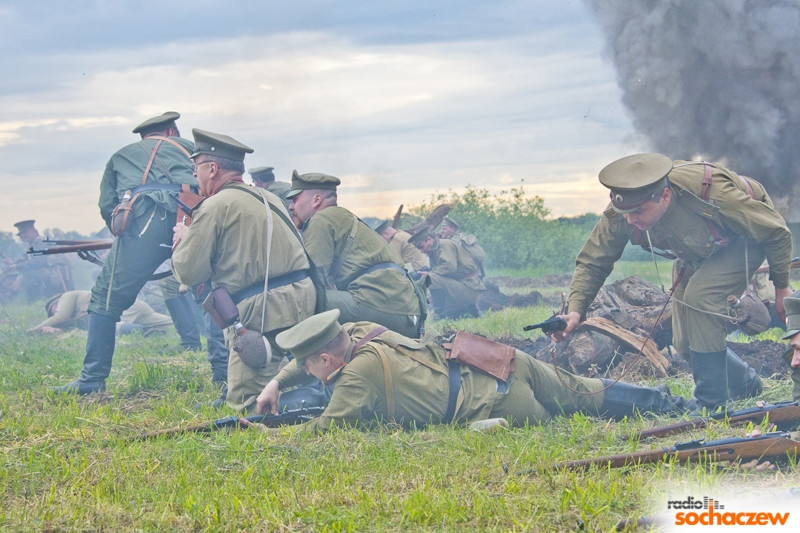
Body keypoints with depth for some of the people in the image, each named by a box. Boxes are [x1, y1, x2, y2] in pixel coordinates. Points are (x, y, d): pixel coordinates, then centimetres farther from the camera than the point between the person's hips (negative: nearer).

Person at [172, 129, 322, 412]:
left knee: (245, 402, -6)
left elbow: (189, 272, -6)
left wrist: (184, 239, 15)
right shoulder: (269, 198, 19)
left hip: (261, 313, -8)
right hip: (303, 301, 8)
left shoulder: (214, 207, -6)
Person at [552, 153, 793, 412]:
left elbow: (776, 232, -26)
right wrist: (575, 309, -34)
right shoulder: (621, 213, -29)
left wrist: (781, 286, -15)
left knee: (700, 296, -30)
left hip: (745, 241, -6)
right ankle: (746, 384, 29)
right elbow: (592, 262, -17)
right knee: (686, 342, 1)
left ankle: (711, 404, -20)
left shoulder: (712, 194, -42)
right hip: (696, 253, 6)